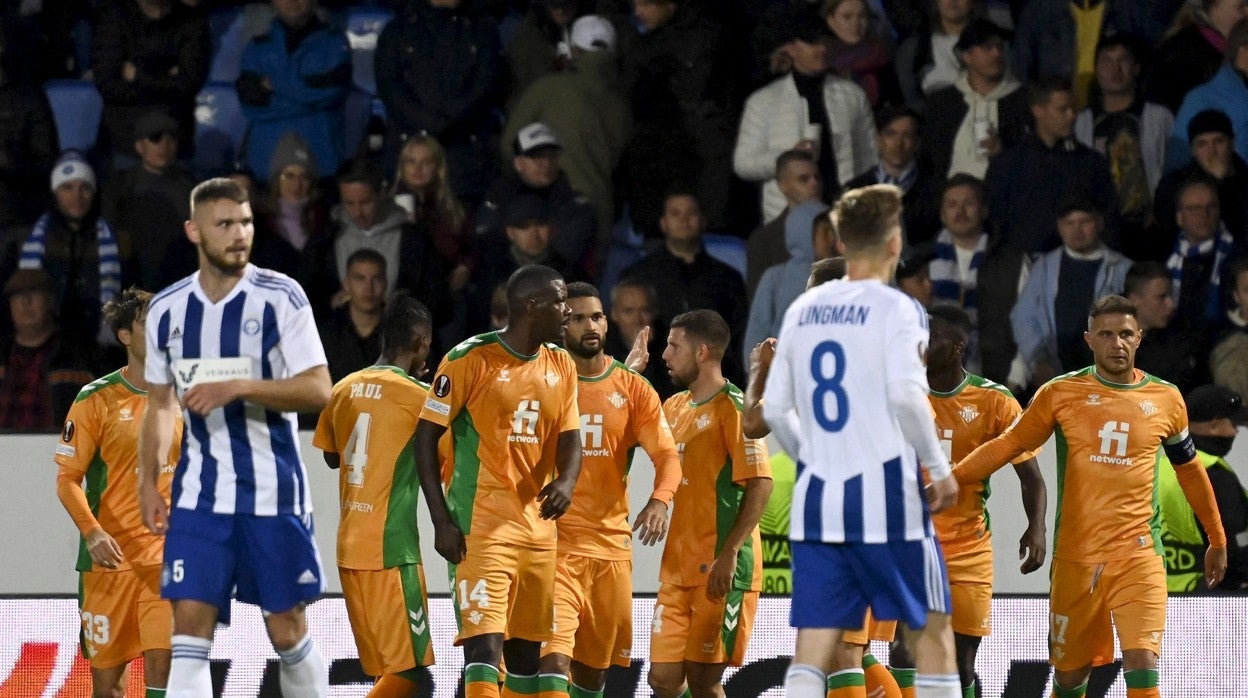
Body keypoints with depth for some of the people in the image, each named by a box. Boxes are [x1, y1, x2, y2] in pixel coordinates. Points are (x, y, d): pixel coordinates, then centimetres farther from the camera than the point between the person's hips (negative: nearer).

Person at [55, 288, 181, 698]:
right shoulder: (97, 399, -3)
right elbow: (67, 479, -5)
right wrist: (92, 532, -20)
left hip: (168, 554, 2)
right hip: (110, 556, -2)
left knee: (162, 661, -13)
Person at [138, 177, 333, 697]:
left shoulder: (280, 297, -7)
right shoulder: (166, 310, 6)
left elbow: (318, 390, -12)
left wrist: (238, 387, -22)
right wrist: (147, 482, 11)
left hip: (273, 492, -3)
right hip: (200, 493, 3)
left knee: (287, 632, 5)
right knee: (189, 629, -8)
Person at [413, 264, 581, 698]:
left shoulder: (561, 367, 10)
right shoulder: (470, 359, -9)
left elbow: (569, 439, 11)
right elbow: (425, 437, -6)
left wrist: (566, 482, -13)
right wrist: (442, 521, -11)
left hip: (539, 527, 7)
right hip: (482, 526, -7)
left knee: (526, 646, 13)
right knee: (485, 642, -16)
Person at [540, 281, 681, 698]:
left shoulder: (632, 389, 7)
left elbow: (666, 454, -2)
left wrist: (660, 499, -20)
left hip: (611, 541, 4)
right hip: (554, 538, -4)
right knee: (554, 659, -19)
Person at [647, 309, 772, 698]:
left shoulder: (732, 407, -9)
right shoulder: (675, 407, 16)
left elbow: (760, 483, -16)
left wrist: (729, 554, -22)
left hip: (721, 568, -8)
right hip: (678, 567, 8)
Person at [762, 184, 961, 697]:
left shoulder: (802, 309, 10)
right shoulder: (896, 309, -6)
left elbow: (774, 409, 11)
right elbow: (906, 395, -18)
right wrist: (939, 467, -7)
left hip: (815, 497, 5)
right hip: (885, 493, -5)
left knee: (815, 646, 2)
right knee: (930, 630, 9)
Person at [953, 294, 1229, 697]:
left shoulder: (1165, 400, 6)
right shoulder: (1061, 393, 2)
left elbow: (1189, 469, 19)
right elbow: (1009, 445, 6)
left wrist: (1217, 540, 27)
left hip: (1138, 555, -1)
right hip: (1075, 556, 1)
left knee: (1142, 665, -17)